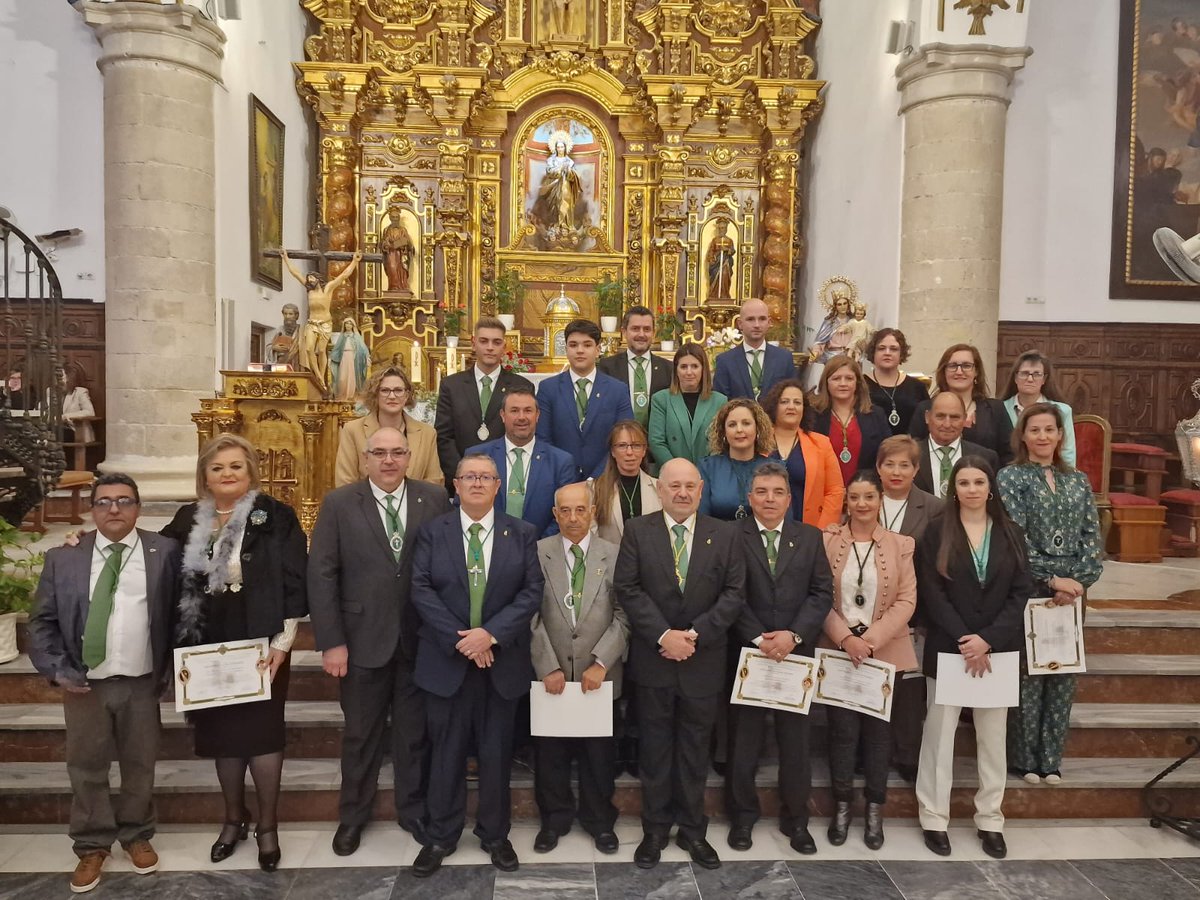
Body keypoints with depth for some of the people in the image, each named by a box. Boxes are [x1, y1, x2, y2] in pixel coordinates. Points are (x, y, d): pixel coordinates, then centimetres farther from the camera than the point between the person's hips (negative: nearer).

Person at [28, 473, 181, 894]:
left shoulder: (165, 552, -4)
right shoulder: (63, 557, 0)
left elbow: (180, 612, 0)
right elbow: (42, 622, 3)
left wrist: (170, 667, -4)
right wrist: (57, 670, -6)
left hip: (141, 683, -1)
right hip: (84, 684, 1)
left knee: (140, 765, 13)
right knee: (86, 768, 12)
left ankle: (136, 835, 34)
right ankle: (92, 845, 31)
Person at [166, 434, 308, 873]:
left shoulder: (275, 515, -9)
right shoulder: (188, 519, 5)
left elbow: (294, 581, -10)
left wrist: (282, 641, -13)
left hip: (260, 644, -4)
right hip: (207, 646, 4)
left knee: (261, 732, 3)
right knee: (221, 733, 14)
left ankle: (268, 825, 21)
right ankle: (233, 818, 33)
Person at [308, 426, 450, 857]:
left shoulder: (435, 499, -2)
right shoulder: (339, 503, -3)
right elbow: (321, 575, -5)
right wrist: (331, 642, -9)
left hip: (421, 639, 1)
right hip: (363, 639, 0)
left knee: (416, 732, 14)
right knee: (360, 733, 16)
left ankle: (413, 809, 35)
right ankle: (353, 815, 37)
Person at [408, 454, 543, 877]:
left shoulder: (522, 533, 3)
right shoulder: (432, 531, 1)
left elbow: (532, 591, -4)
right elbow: (420, 589, -7)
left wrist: (491, 633, -16)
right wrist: (461, 639, -15)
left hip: (502, 660, 1)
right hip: (447, 659, 0)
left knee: (497, 751, 11)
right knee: (446, 751, 9)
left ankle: (495, 834, 28)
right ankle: (441, 837, 26)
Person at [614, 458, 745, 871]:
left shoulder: (723, 535, 2)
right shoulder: (637, 530, -1)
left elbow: (734, 593, -3)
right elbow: (627, 589, -7)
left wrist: (694, 634, -13)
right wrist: (663, 635, -16)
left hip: (703, 661, 1)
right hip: (653, 658, -1)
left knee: (695, 749, 13)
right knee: (655, 747, 11)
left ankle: (693, 830, 28)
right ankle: (655, 829, 25)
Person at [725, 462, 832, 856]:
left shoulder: (810, 537, 7)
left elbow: (822, 592, 1)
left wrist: (793, 635, -11)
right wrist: (759, 639, -14)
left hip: (797, 652, 2)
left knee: (796, 739, 11)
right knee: (744, 739, 9)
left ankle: (796, 819, 27)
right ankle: (742, 816, 26)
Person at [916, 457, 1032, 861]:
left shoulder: (1009, 533, 6)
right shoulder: (938, 531, -1)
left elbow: (1021, 591, 0)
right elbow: (932, 593, -6)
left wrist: (988, 639, -11)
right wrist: (964, 640, -14)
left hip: (999, 649, 2)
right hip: (948, 647, -2)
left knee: (993, 734, 9)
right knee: (940, 730, 3)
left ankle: (990, 819, 22)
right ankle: (934, 818, 14)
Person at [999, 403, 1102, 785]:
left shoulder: (1078, 480, 12)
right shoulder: (1010, 477, -1)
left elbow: (1091, 535, 6)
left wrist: (1080, 581, -8)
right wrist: (1052, 579, -15)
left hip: (1072, 591, 4)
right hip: (1027, 590, -4)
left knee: (1063, 672, 7)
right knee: (1028, 673, 0)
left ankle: (1051, 757, 19)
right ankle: (1024, 758, 12)